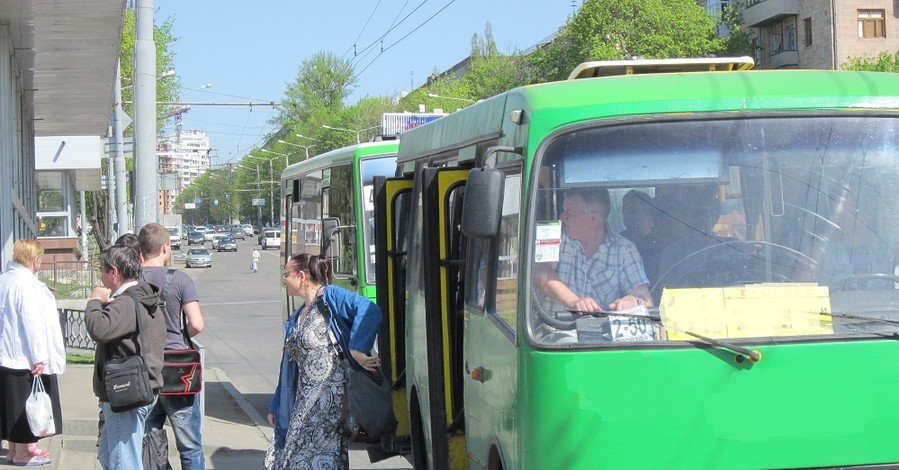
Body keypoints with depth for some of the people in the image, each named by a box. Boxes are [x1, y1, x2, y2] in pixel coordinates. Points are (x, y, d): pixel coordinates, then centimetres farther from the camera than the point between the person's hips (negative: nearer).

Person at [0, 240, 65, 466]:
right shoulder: (26, 283, -19)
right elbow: (31, 322, -21)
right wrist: (38, 358, -17)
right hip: (24, 356, -9)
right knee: (26, 405, 1)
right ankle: (22, 452, 7)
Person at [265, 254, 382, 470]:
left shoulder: (331, 297, -6)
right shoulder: (296, 318, 19)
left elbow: (369, 311, -24)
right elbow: (289, 367, 23)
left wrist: (356, 350, -29)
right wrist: (275, 407, 23)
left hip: (329, 397, -9)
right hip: (304, 403, 9)